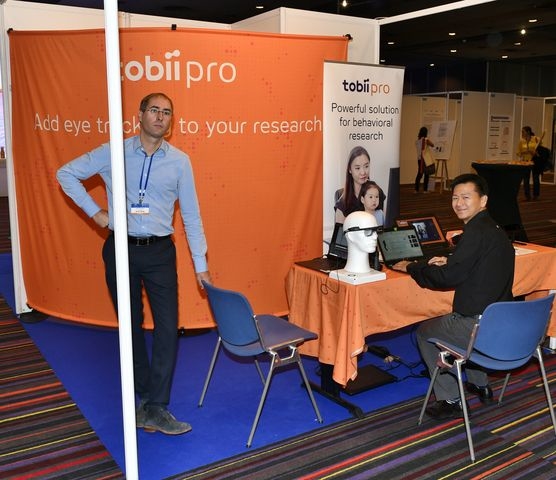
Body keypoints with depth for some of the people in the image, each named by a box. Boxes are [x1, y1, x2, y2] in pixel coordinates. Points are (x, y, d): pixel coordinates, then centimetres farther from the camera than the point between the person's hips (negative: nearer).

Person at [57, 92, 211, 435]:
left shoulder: (179, 161, 0)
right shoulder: (113, 153, -2)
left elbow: (191, 215, 2)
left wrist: (201, 264, 1)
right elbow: (66, 174, 7)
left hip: (160, 252, 0)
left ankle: (156, 407, 4)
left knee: (168, 326, -5)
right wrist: (94, 211, -2)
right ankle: (143, 396, 27)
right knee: (131, 325, 11)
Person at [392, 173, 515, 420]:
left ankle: (450, 400, 14)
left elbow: (449, 278, -19)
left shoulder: (476, 232, -20)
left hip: (481, 327, -9)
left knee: (424, 332, 13)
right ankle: (480, 385, 39)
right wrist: (451, 261, 19)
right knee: (451, 321, 36)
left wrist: (411, 267, -6)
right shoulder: (494, 229, 10)